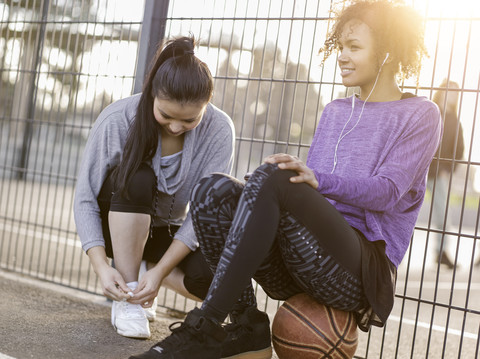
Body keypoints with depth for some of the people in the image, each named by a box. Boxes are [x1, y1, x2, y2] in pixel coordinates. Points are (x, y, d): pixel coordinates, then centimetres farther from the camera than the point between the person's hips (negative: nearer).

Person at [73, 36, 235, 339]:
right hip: (116, 225, -1)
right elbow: (85, 199, -20)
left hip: (170, 232, 1)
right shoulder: (118, 119, -23)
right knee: (137, 176, -34)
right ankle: (127, 297, -20)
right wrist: (101, 266, -31)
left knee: (214, 280, -28)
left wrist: (159, 272, -30)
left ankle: (148, 266, 6)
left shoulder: (219, 130, -21)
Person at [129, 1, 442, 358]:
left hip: (359, 271, -6)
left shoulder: (420, 115, 5)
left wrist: (318, 180, -26)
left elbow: (387, 192, -9)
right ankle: (248, 327, -18)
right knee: (213, 189, -19)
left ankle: (204, 328, -30)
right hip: (293, 270, 6)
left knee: (271, 178, -32)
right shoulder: (334, 112, 24)